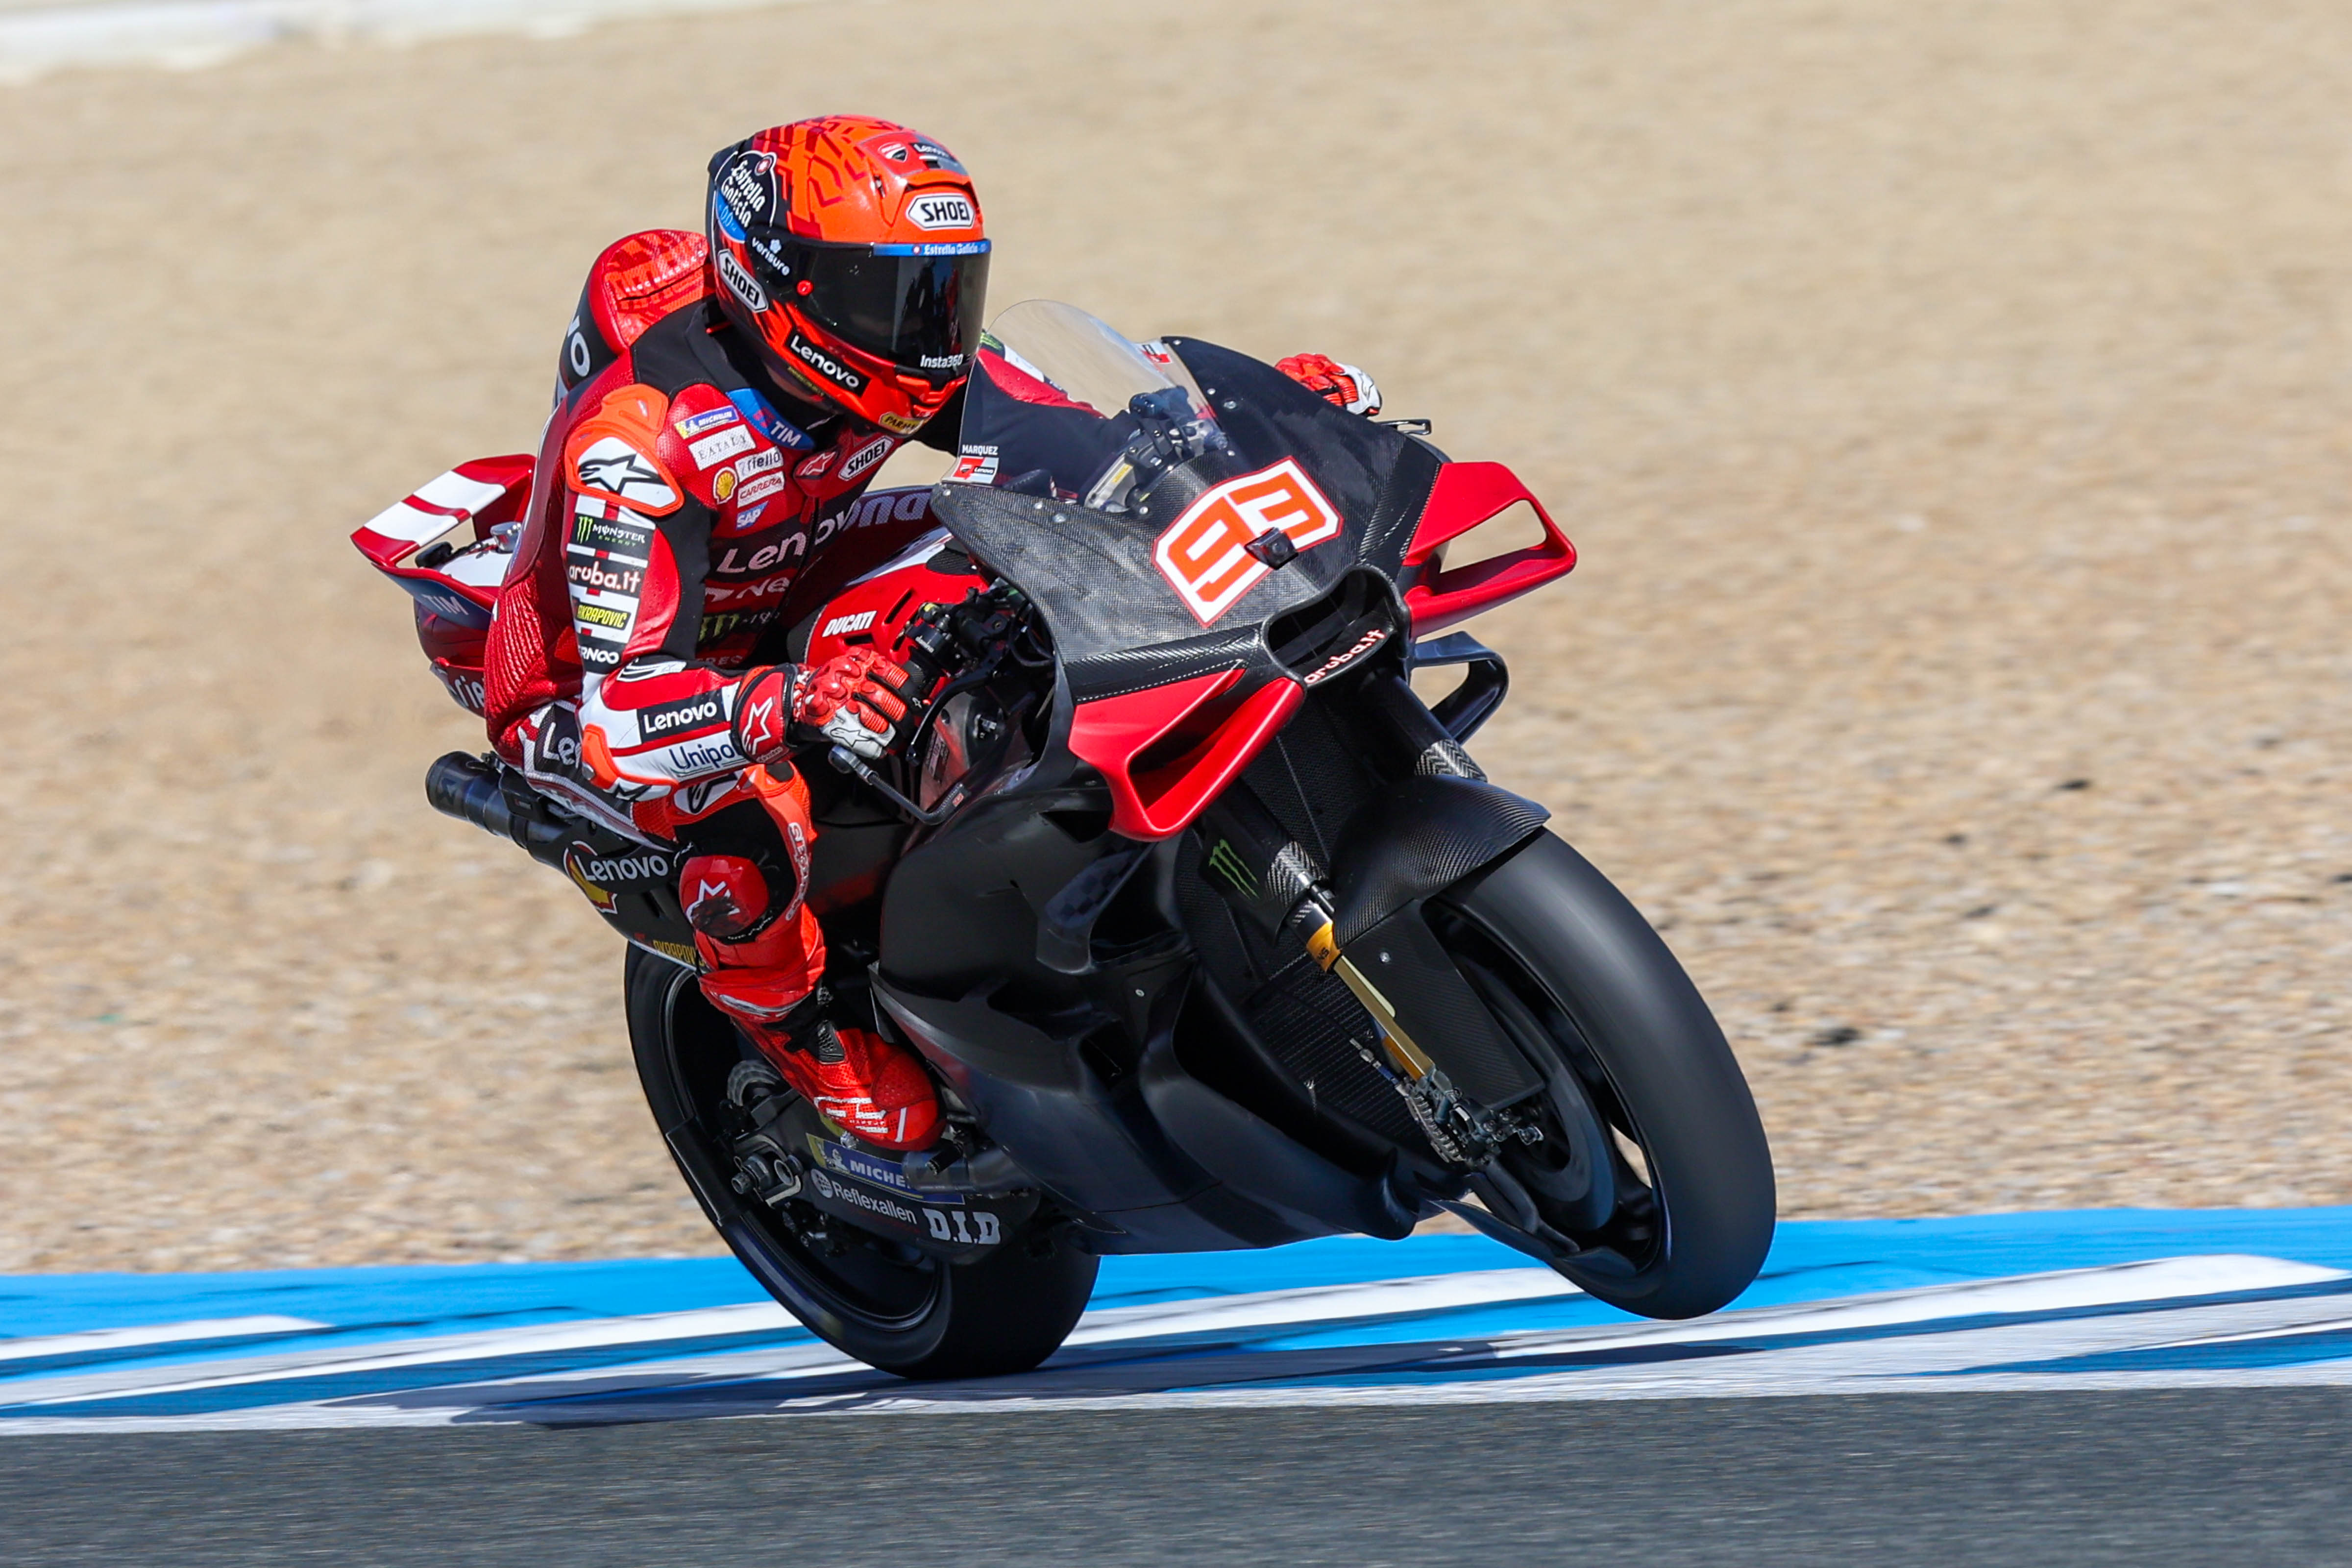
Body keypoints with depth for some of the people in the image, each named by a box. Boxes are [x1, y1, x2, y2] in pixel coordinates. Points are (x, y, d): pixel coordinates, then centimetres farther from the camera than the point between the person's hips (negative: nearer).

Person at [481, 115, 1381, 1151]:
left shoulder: (883, 360, -14)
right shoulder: (638, 434, -35)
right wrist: (786, 706, -61)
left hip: (774, 629, 8)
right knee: (753, 820, -38)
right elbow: (616, 707, -42)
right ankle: (808, 1042, -9)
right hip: (579, 706, -8)